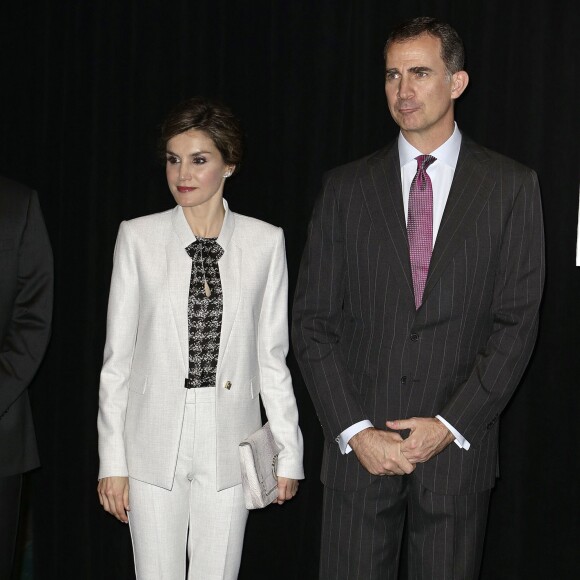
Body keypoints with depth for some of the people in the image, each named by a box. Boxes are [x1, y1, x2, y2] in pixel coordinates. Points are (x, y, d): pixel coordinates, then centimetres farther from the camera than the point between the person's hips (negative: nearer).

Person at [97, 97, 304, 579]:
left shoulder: (264, 241, 0)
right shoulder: (139, 237, -1)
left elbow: (271, 355, 4)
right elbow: (117, 356, 1)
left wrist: (289, 453, 4)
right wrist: (112, 460, 0)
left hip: (228, 445, 1)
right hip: (154, 444, 0)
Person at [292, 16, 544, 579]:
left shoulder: (511, 187, 1)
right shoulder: (346, 187, 5)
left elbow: (516, 321, -2)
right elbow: (313, 321, 2)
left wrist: (451, 425, -10)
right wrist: (354, 430, -7)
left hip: (457, 448, 0)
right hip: (358, 448, 1)